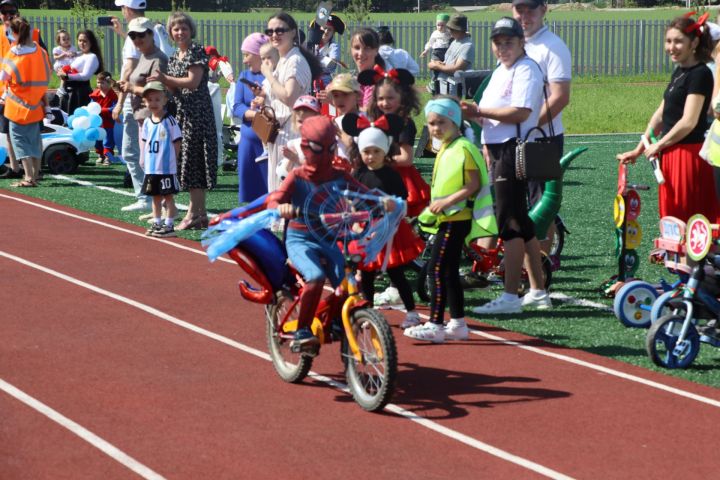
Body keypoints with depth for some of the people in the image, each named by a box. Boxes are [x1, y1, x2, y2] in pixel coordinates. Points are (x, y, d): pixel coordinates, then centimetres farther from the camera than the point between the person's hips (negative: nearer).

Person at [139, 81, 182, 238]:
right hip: (150, 168, 6)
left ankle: (169, 226, 4)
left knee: (168, 196, 0)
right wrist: (142, 158, 9)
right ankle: (156, 224, 23)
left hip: (167, 168, -6)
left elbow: (176, 142, -7)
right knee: (155, 196, 14)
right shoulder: (147, 122, 7)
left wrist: (173, 160, -7)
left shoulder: (169, 121, -10)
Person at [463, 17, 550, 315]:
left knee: (510, 223, -11)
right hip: (499, 152, 10)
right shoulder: (500, 72, 19)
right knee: (521, 223, 14)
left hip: (514, 152, -10)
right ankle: (537, 291, 22)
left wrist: (480, 111, -18)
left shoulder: (526, 70, -11)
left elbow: (520, 112, -24)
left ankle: (510, 296, -10)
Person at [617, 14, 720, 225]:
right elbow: (661, 114, 19)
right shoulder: (678, 73, 14)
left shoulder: (700, 74, -13)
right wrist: (639, 149, 17)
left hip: (689, 156, -9)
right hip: (671, 155, 9)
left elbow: (689, 121, -20)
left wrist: (659, 145, -9)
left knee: (687, 221, -6)